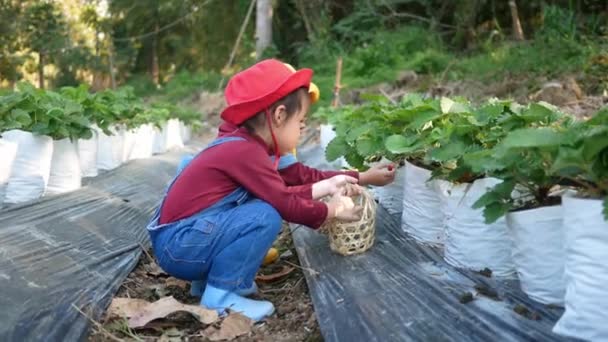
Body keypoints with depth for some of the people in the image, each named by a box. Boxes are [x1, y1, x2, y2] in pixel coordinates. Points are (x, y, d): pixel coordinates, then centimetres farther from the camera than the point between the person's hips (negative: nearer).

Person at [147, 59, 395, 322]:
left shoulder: (246, 144, 10)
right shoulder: (245, 151, -21)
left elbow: (299, 176, 11)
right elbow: (284, 204, -20)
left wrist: (363, 178, 11)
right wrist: (331, 210, -4)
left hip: (183, 236, 10)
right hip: (177, 244, -10)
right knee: (265, 217, -22)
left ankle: (208, 277, 12)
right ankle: (219, 295, -10)